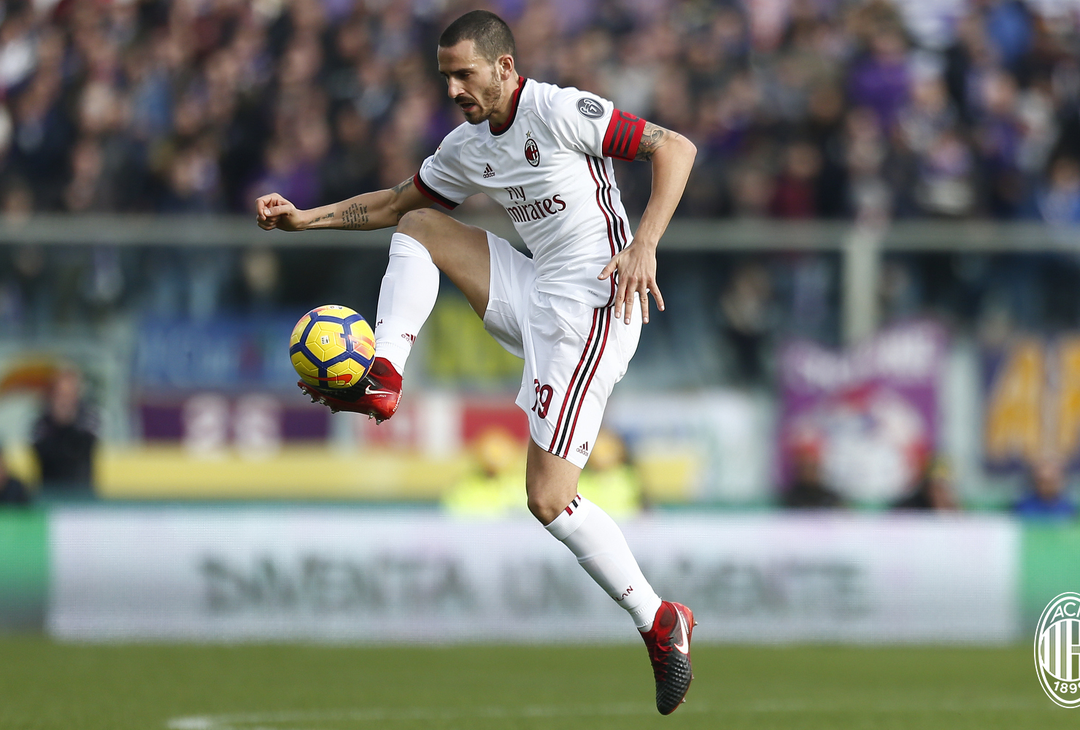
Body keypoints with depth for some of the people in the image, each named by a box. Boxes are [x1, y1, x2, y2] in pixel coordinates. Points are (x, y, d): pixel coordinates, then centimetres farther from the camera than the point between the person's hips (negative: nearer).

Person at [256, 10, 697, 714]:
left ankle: (659, 620, -2)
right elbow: (399, 200, 26)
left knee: (549, 502, -13)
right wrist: (307, 218, 13)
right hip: (536, 295, 8)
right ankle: (384, 378, -4)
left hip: (592, 308, -8)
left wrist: (644, 245, -26)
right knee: (418, 226, 9)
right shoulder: (467, 146, 11)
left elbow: (675, 147, -15)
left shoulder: (561, 111, -14)